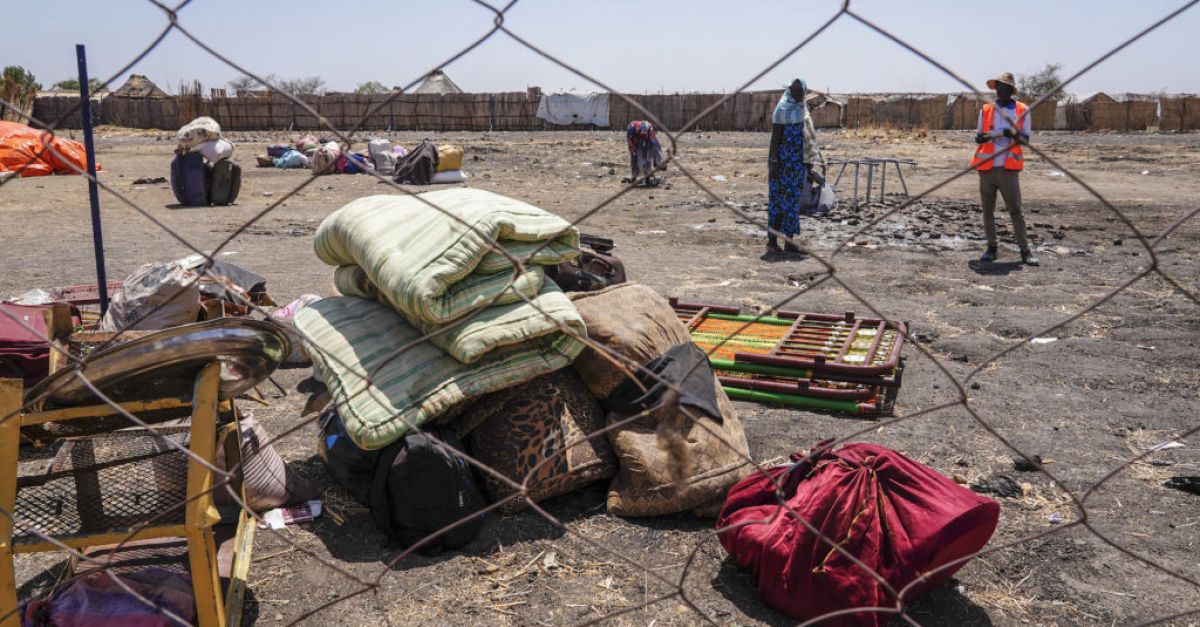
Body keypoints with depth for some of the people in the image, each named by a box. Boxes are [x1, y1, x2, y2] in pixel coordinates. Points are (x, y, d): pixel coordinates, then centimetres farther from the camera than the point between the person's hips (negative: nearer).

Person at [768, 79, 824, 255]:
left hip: (798, 162, 8)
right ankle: (772, 241, -1)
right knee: (779, 200, -6)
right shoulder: (782, 109, -8)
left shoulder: (802, 110, 15)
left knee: (793, 200, 8)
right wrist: (773, 163, -19)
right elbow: (775, 136, -13)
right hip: (783, 160, -8)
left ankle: (789, 240, 13)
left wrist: (808, 167, 18)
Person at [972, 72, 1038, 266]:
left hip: (1008, 169, -2)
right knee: (988, 211, 6)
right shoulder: (986, 110, 9)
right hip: (986, 168, 2)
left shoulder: (1022, 110, 4)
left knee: (1015, 211, -5)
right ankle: (991, 248, 16)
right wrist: (984, 137, -12)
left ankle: (1025, 251, -3)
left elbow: (1026, 139, 5)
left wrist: (1015, 134, -17)